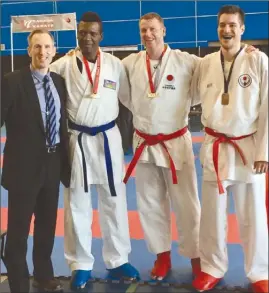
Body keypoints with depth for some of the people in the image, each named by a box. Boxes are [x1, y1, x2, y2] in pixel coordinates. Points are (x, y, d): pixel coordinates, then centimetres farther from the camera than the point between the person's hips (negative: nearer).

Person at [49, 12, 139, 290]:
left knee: (114, 201, 10)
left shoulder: (115, 64, 1)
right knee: (76, 203, 7)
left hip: (108, 138, 2)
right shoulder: (64, 64, -6)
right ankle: (81, 264, 22)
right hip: (76, 139, -1)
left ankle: (117, 260, 26)